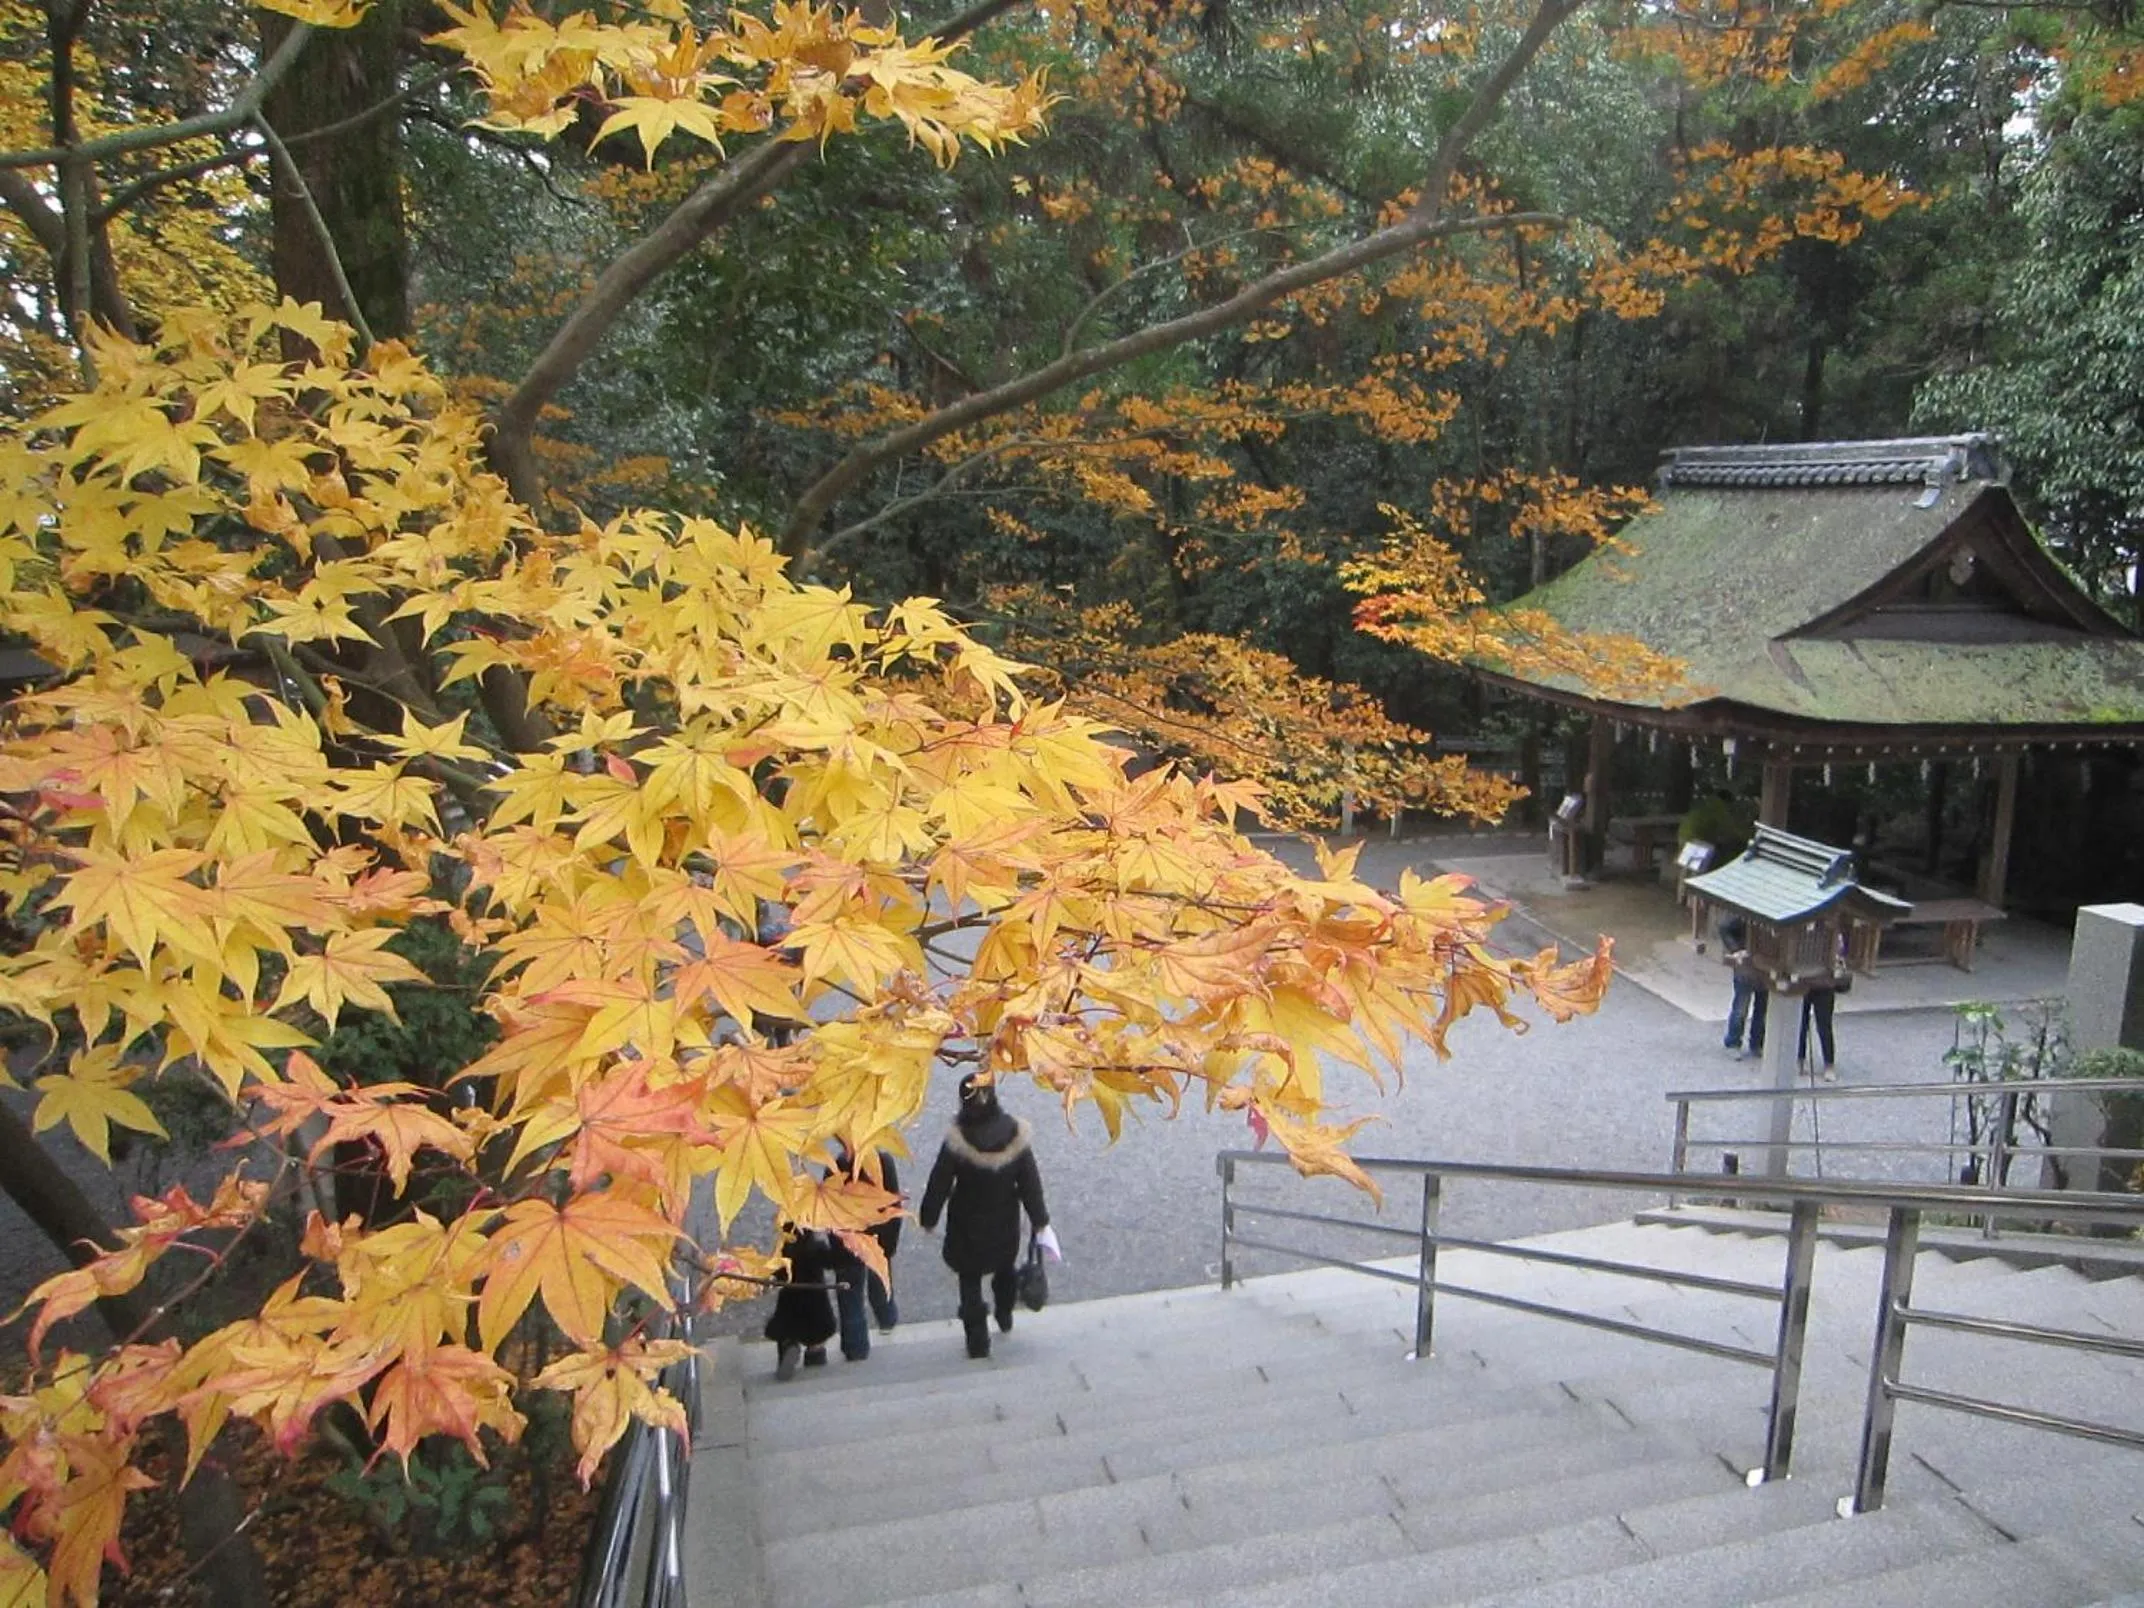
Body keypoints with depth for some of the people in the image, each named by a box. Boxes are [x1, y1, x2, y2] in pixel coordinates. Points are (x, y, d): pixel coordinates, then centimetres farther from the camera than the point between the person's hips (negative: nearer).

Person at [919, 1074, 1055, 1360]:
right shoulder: (1015, 1133, -17)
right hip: (1005, 1223, 3)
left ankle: (978, 1339, 21)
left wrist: (928, 1218, 0)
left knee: (970, 1278, 15)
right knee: (1005, 1267, 29)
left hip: (967, 1226, -3)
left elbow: (939, 1183, -16)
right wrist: (1039, 1221, 4)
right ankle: (1004, 1314, 50)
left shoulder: (958, 1139, -26)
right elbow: (1030, 1182, -8)